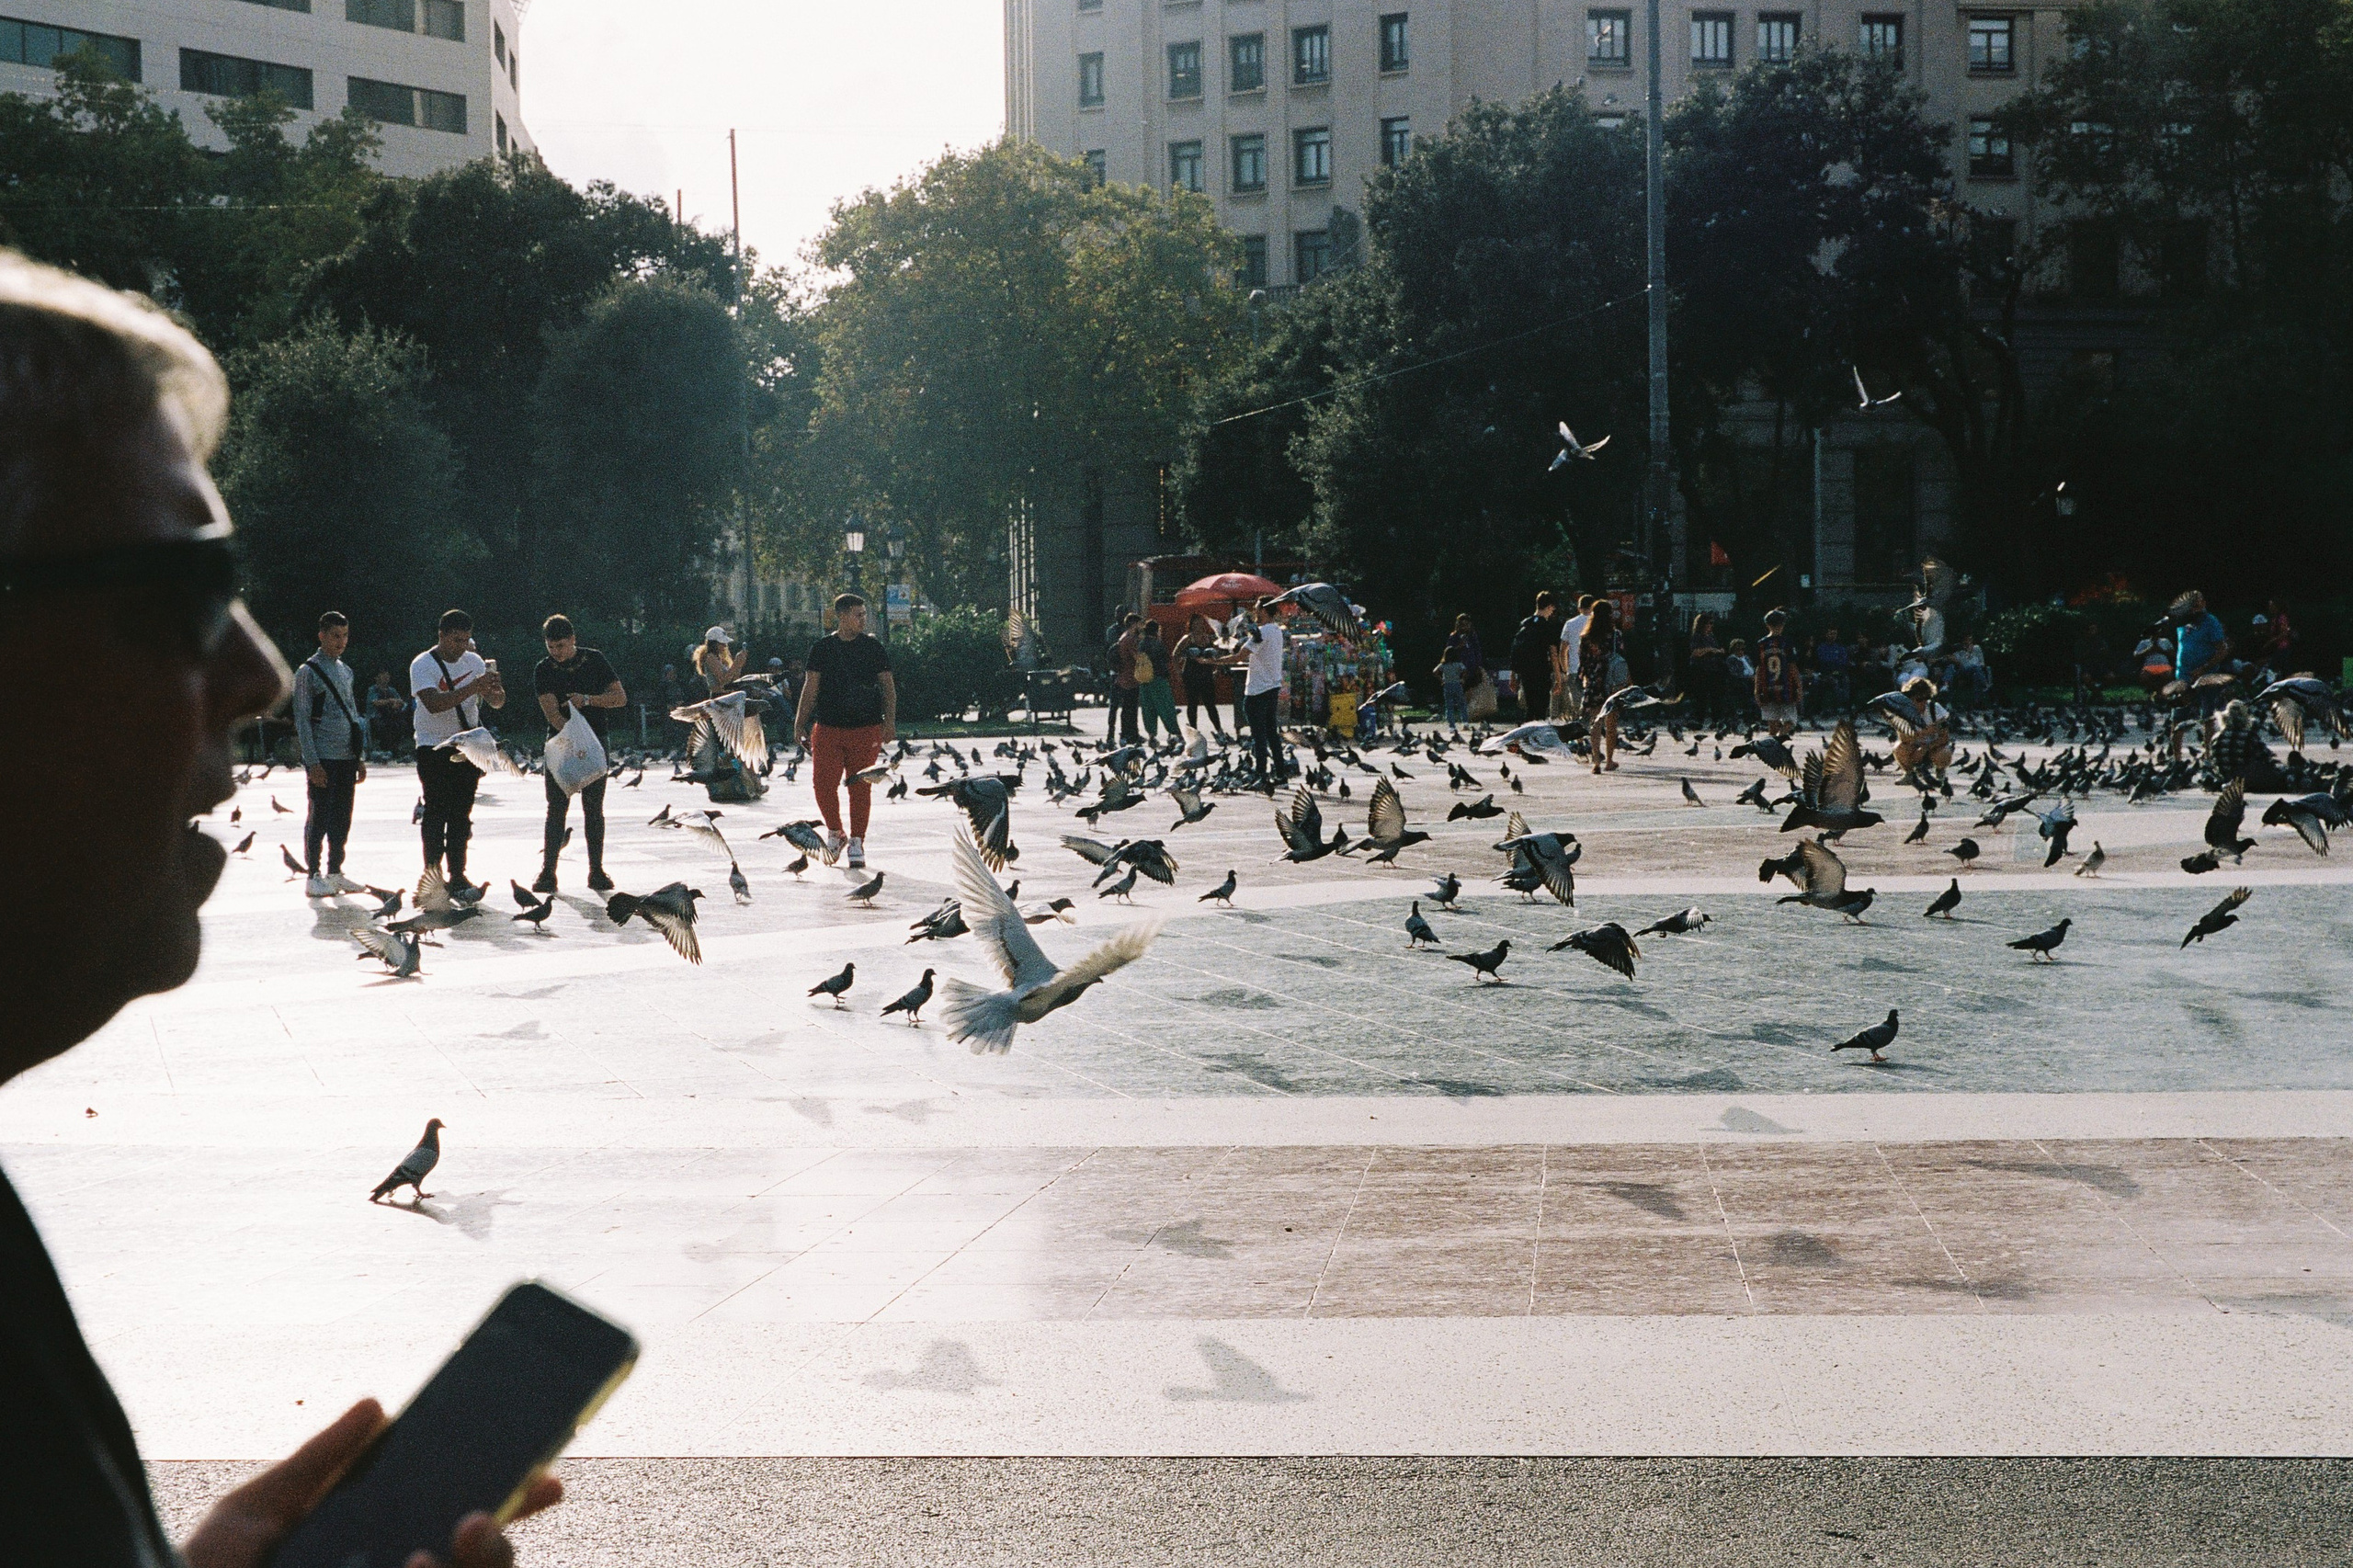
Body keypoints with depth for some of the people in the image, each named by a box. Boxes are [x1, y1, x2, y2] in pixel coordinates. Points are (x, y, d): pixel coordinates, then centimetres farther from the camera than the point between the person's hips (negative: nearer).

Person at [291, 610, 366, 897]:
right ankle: (313, 876, 3)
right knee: (320, 816, -4)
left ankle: (335, 872, 18)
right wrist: (312, 762, -14)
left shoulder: (346, 671, 15)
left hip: (347, 756, 7)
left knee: (342, 817, 10)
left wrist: (361, 757, 15)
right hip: (323, 757, -7)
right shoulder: (308, 672, -6)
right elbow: (302, 720, -9)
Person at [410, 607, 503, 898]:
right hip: (434, 749, -5)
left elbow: (496, 702, 4)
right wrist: (473, 688, -34)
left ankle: (457, 876, 12)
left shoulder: (474, 662, 7)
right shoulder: (423, 665, -10)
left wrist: (496, 692, -20)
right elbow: (434, 703, -26)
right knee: (436, 812, -7)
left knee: (461, 814, 7)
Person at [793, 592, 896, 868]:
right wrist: (801, 721, 4)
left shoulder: (873, 648, 5)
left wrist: (890, 720, -6)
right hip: (828, 729, 1)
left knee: (860, 788, 0)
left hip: (866, 729, -1)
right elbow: (811, 687, 9)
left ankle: (856, 843, 9)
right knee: (823, 784, -6)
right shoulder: (822, 648, 6)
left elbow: (888, 686, 6)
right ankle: (834, 833, 17)